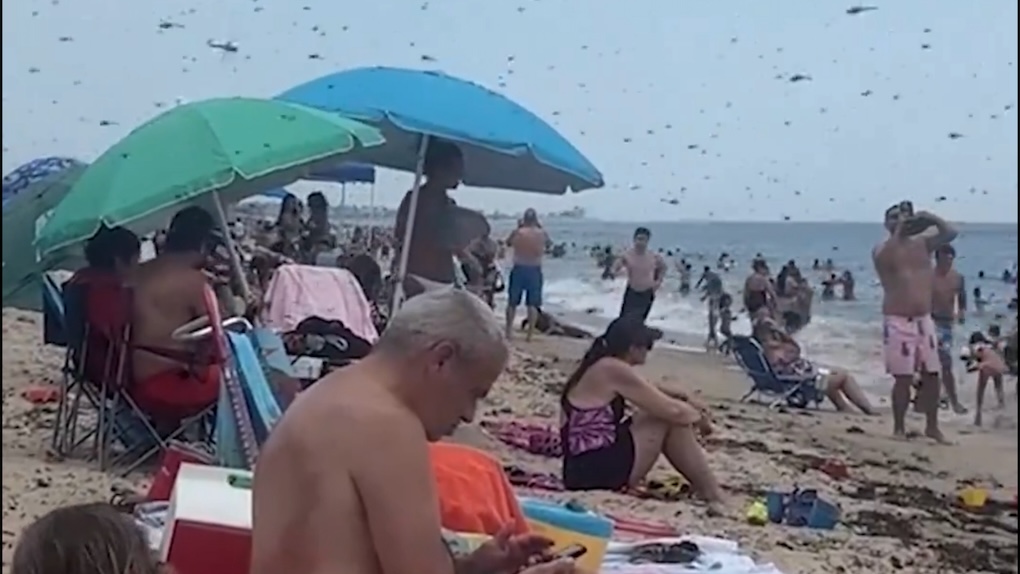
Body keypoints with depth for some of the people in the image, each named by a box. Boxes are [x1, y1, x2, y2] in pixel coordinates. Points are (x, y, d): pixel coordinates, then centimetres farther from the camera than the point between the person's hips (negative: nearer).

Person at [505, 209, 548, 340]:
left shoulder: (517, 232, -9)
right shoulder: (541, 233, -6)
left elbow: (508, 243, 9)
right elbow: (547, 241, 16)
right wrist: (539, 226, 15)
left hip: (518, 269, 0)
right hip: (534, 270, 0)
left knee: (512, 302, 11)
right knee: (533, 304, 4)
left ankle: (509, 331, 12)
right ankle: (530, 334, 1)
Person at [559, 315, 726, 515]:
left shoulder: (600, 367, 13)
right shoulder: (614, 370, -15)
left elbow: (651, 394, 28)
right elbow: (672, 411, -13)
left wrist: (686, 399, 15)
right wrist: (700, 418, 7)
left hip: (583, 469, 10)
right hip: (598, 469, -10)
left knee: (660, 411, 16)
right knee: (673, 419, -5)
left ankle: (702, 485, 17)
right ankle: (714, 496, 0)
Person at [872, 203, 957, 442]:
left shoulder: (922, 243, 11)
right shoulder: (882, 248, -3)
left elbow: (950, 234, 1)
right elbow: (885, 258, -27)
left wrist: (931, 218, -10)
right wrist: (899, 230, -21)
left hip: (925, 320, 5)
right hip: (898, 322, -5)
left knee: (932, 375, 7)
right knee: (903, 378, -5)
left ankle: (932, 427, 20)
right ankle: (899, 428, 7)